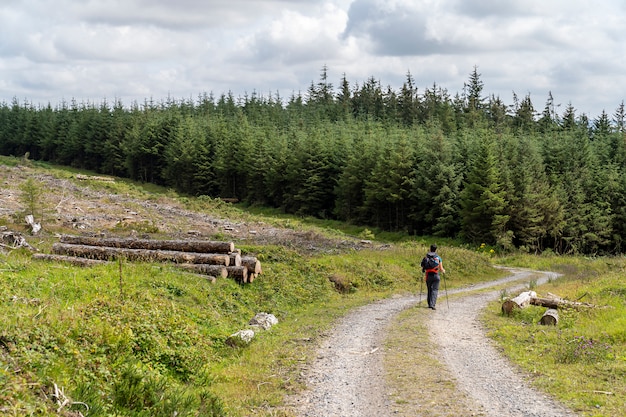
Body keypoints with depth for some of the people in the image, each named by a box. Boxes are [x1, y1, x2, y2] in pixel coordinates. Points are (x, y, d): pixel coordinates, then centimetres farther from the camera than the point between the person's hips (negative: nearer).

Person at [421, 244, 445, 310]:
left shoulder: (426, 257, 2)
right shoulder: (438, 258, -1)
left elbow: (423, 268, 0)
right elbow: (441, 269, -1)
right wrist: (443, 271, 22)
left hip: (428, 276, 2)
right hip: (436, 276, -2)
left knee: (429, 290, 17)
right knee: (435, 290, -3)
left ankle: (430, 304, 22)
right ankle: (432, 304, -17)